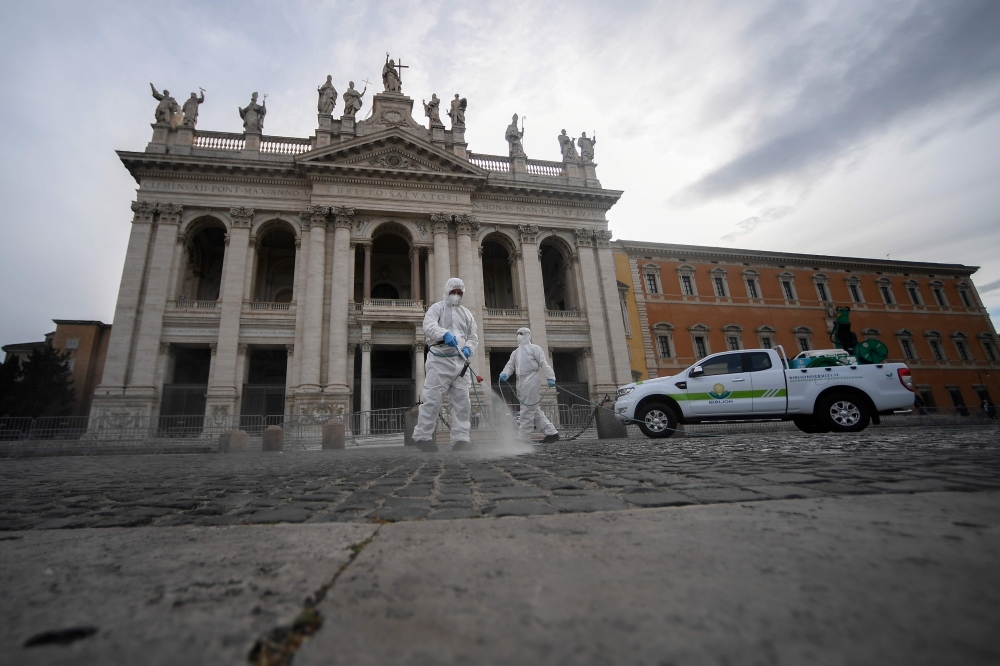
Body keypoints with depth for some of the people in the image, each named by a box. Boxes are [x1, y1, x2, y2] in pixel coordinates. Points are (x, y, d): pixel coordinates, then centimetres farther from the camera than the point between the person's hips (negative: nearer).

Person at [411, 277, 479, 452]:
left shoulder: (467, 313, 21)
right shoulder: (436, 308, 5)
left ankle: (460, 439, 7)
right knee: (433, 400, -7)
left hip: (460, 362, 5)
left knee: (462, 402, 2)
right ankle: (422, 436, 4)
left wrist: (468, 348, -5)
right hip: (439, 360, -5)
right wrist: (445, 334, -34)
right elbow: (429, 326, -14)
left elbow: (473, 337, 18)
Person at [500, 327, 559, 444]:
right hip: (521, 382, 8)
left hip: (530, 380, -8)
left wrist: (550, 377, -15)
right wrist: (504, 374, -9)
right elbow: (510, 365, 13)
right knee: (534, 410, 7)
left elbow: (543, 363, -3)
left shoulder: (534, 348, 7)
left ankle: (522, 437, -7)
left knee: (527, 409, -9)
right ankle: (551, 433, 12)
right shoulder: (515, 352, 26)